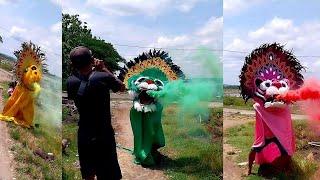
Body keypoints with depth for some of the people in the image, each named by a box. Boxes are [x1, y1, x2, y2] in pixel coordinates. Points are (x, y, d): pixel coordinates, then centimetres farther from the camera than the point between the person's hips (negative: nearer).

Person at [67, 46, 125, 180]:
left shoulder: (70, 82, -8)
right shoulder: (103, 77, -17)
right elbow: (122, 87, 1)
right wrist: (104, 69, 6)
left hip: (84, 137, 4)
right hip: (104, 136, -4)